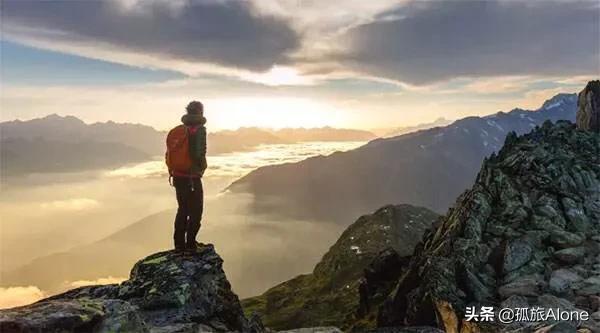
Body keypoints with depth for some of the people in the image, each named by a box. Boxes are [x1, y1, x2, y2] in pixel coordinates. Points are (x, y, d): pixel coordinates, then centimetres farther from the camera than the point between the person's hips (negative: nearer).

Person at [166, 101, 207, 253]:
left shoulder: (177, 131, 7)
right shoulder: (199, 130, -13)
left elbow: (169, 154, 9)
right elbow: (199, 154, -23)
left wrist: (173, 172, 18)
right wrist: (201, 168, -4)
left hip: (177, 176, 7)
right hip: (192, 178, -7)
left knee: (183, 209, 19)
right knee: (195, 212, 6)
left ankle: (179, 244, 25)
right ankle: (190, 244, 6)